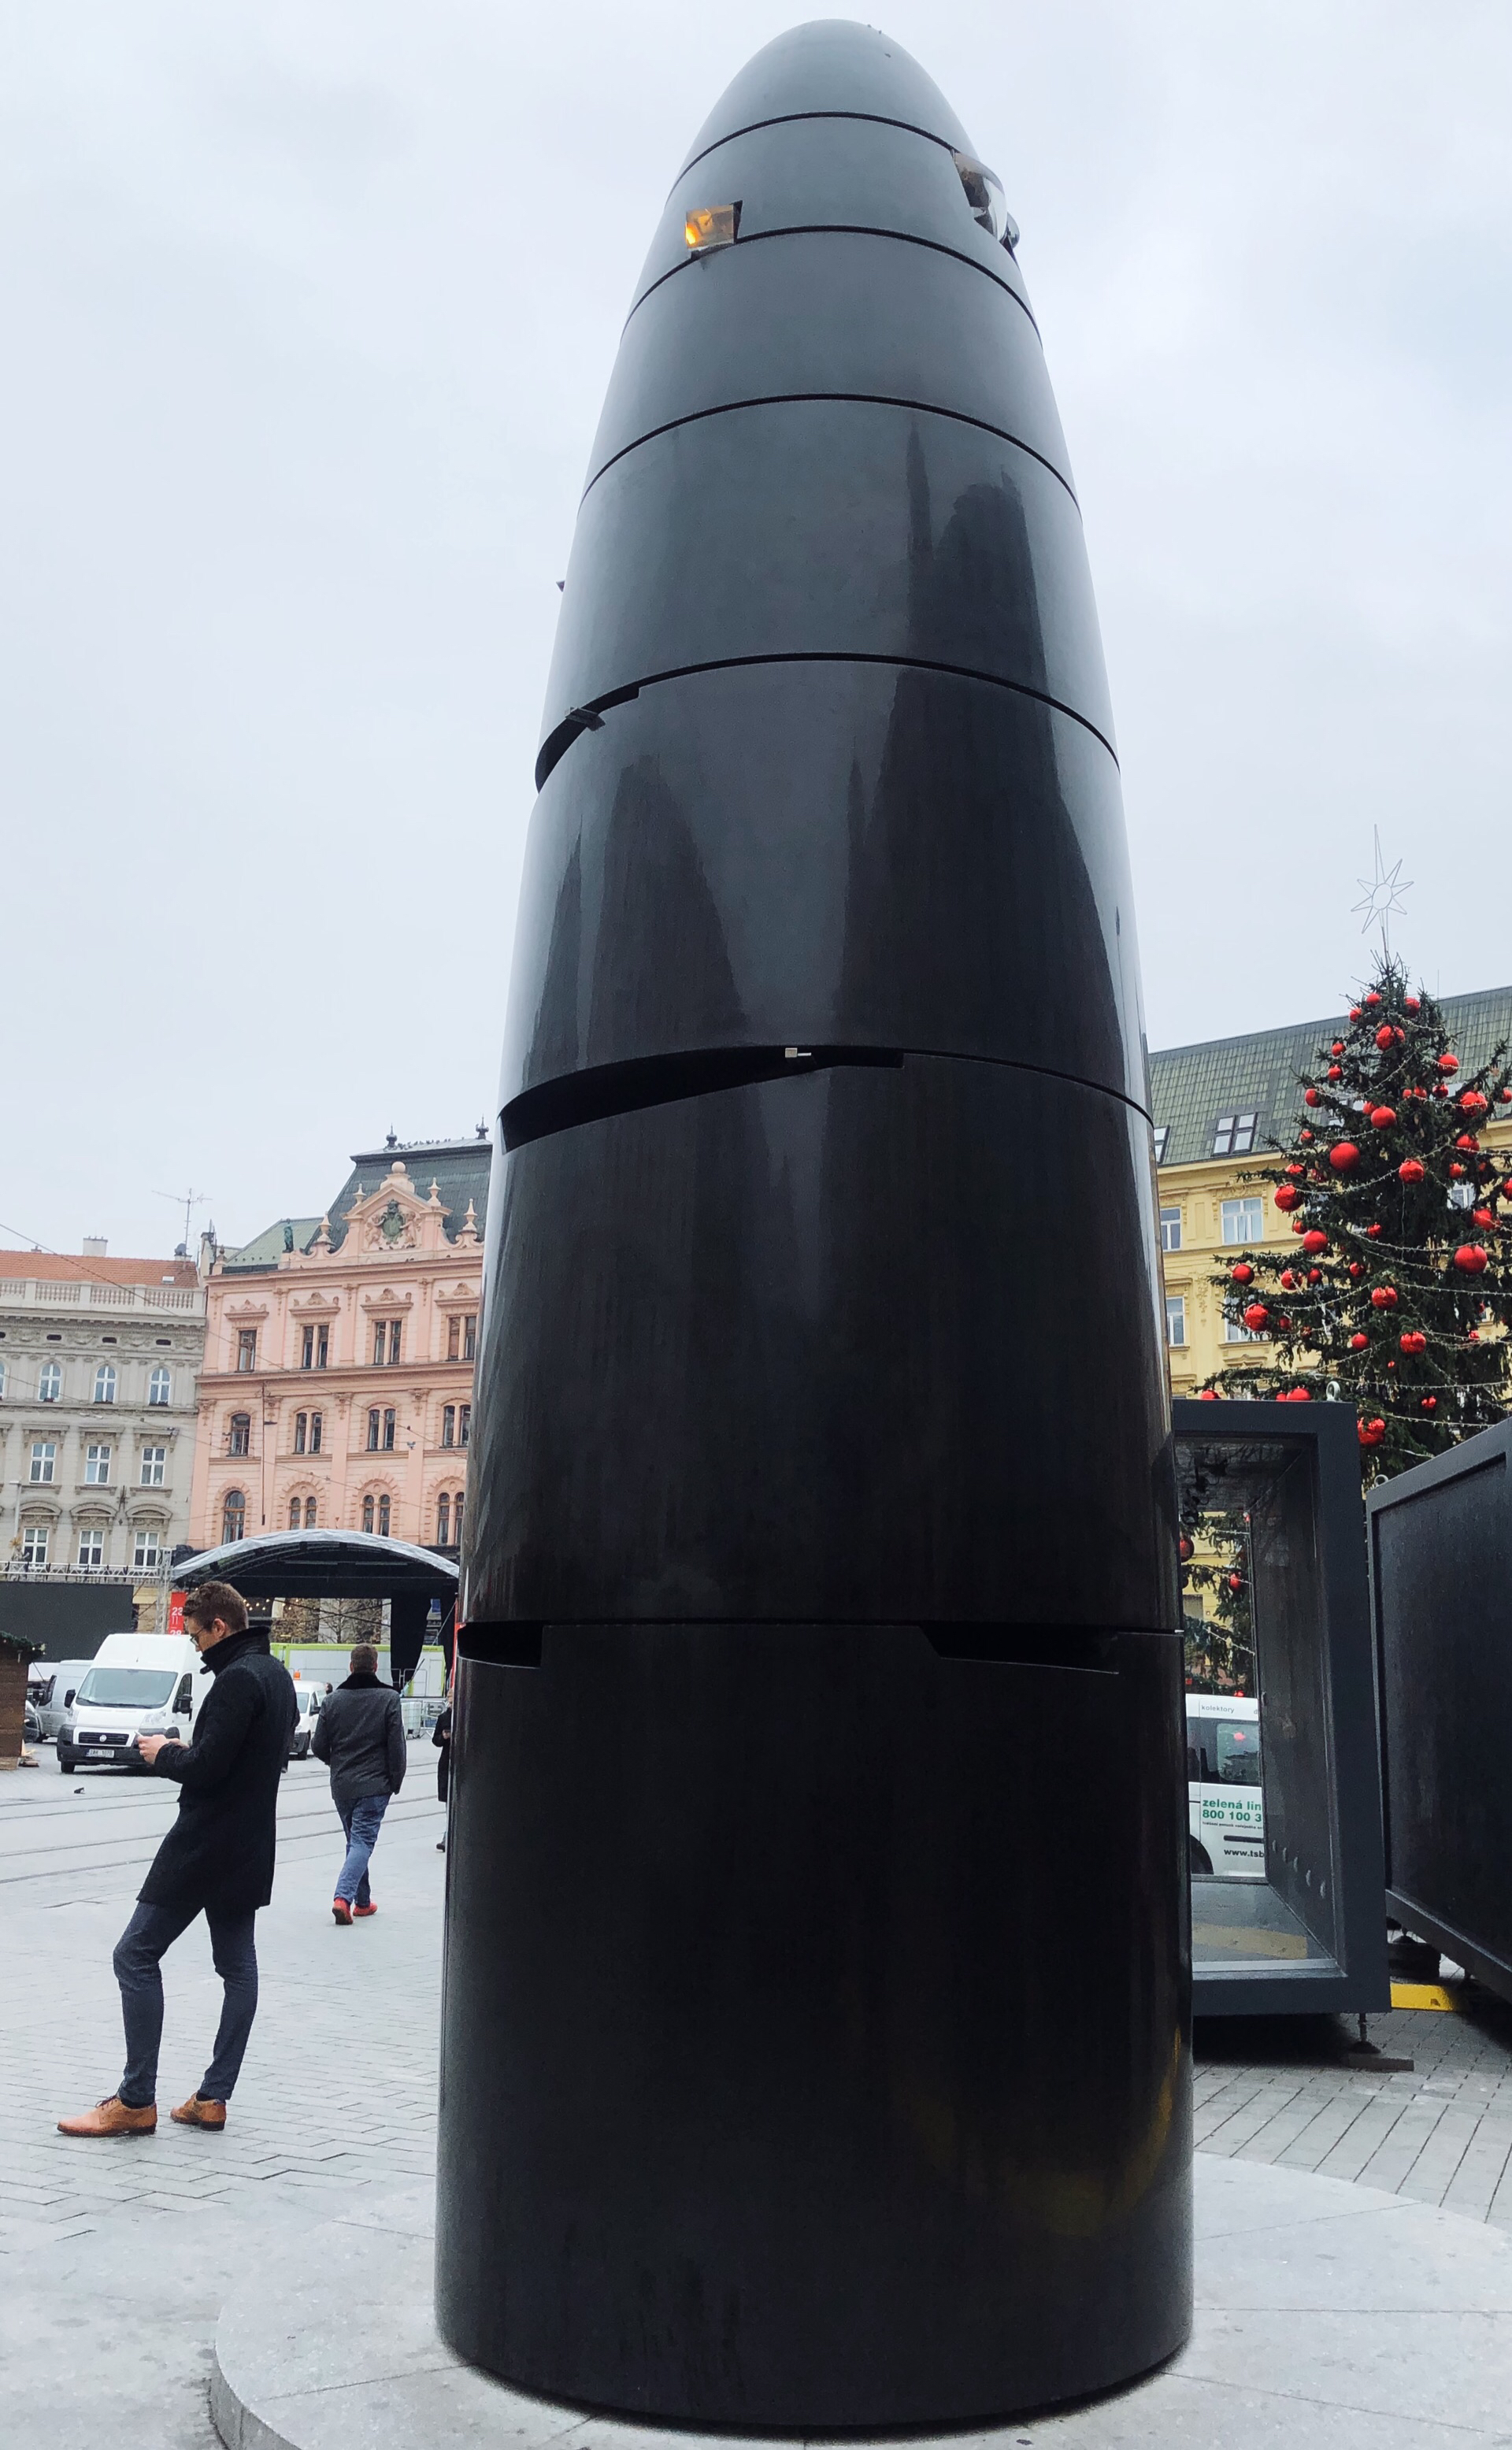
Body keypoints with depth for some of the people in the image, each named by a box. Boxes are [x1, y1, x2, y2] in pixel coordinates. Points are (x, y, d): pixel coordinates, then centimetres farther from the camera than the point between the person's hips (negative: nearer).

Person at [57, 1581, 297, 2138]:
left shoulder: (237, 1680, -19)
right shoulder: (276, 1674, 12)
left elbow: (206, 1766, -24)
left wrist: (164, 1755, -6)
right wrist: (182, 1752, 11)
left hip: (204, 1844, -10)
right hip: (248, 1846, 10)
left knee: (136, 1955, -3)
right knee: (237, 1965, 10)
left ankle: (136, 2102, 0)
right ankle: (213, 2097, 15)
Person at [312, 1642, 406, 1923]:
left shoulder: (333, 1700, 1)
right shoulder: (389, 1699, -8)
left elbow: (318, 1746, 4)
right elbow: (397, 1745, -9)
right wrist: (395, 1781, 3)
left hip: (341, 1785, 4)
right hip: (374, 1785, -4)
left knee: (356, 1840, 17)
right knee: (363, 1841, -3)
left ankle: (362, 1901, 22)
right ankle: (343, 1896, -21)